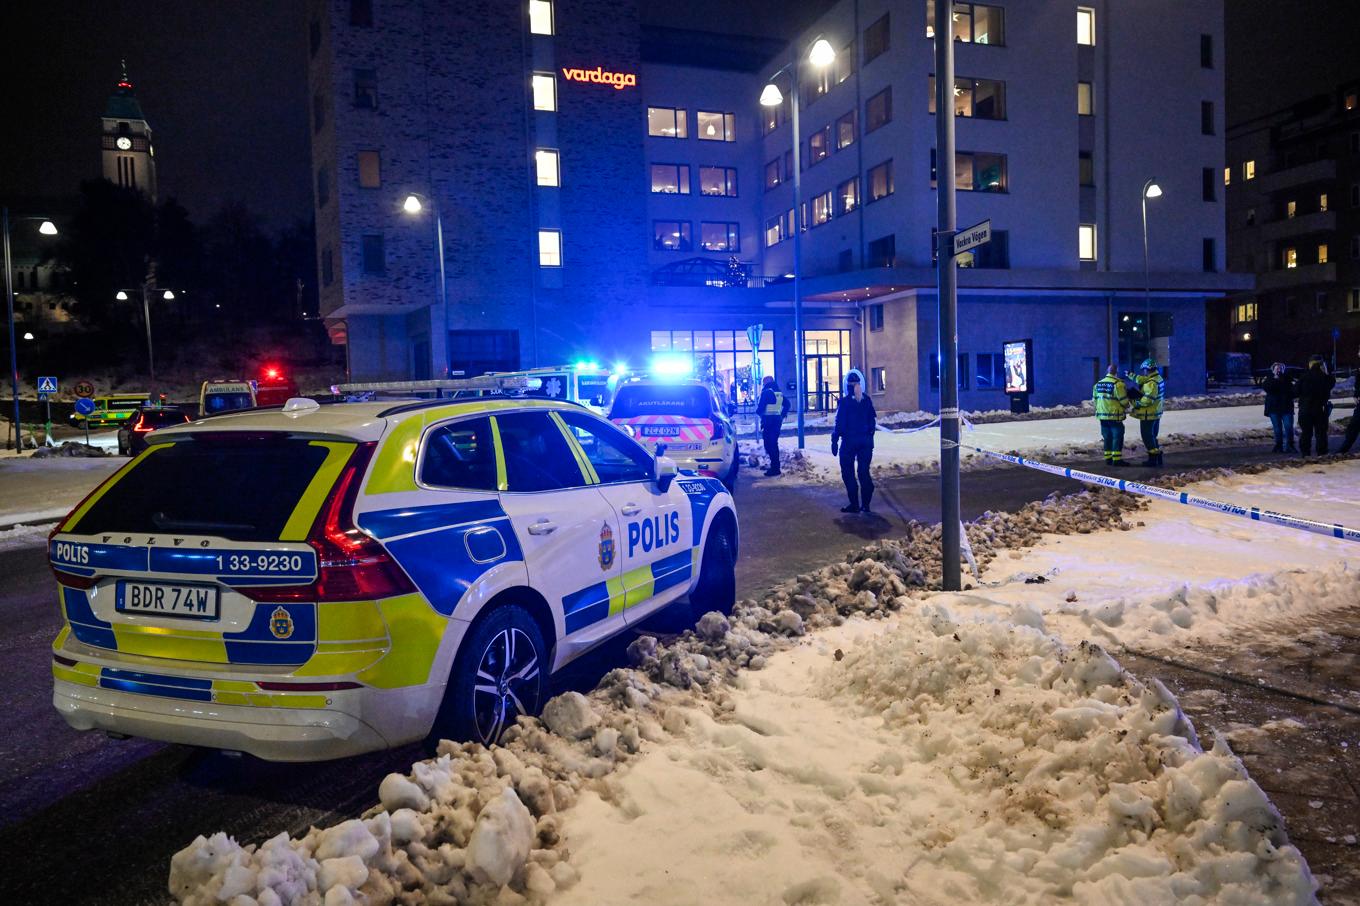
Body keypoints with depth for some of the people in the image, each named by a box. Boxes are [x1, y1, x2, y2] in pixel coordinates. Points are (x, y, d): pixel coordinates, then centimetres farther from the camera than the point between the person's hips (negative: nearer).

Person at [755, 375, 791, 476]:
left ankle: (775, 468, -9)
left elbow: (760, 407, -15)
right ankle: (775, 466, 22)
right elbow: (787, 404, 17)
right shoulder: (779, 393, 13)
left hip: (768, 420, -8)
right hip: (777, 420, 8)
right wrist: (782, 415, 21)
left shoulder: (766, 392, -10)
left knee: (769, 444, -6)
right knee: (774, 443, 17)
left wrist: (758, 411, 7)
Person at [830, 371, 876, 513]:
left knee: (848, 472, 5)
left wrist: (834, 441, -4)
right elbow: (873, 420, 8)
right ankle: (866, 505, 8)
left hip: (849, 441, -4)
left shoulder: (845, 401, -10)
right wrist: (869, 436, 17)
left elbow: (839, 423, -11)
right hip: (866, 441, 5)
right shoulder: (866, 400, 4)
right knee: (864, 472, 9)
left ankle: (854, 505, 1)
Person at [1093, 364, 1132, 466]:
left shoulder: (1098, 384, 10)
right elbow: (1123, 400, -11)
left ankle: (1108, 457, 17)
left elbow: (1094, 399, 15)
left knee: (1107, 437, 14)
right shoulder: (1118, 384, -13)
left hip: (1102, 415, 7)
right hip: (1115, 416, -7)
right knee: (1117, 437, -2)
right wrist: (1127, 407, 9)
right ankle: (1117, 459, -5)